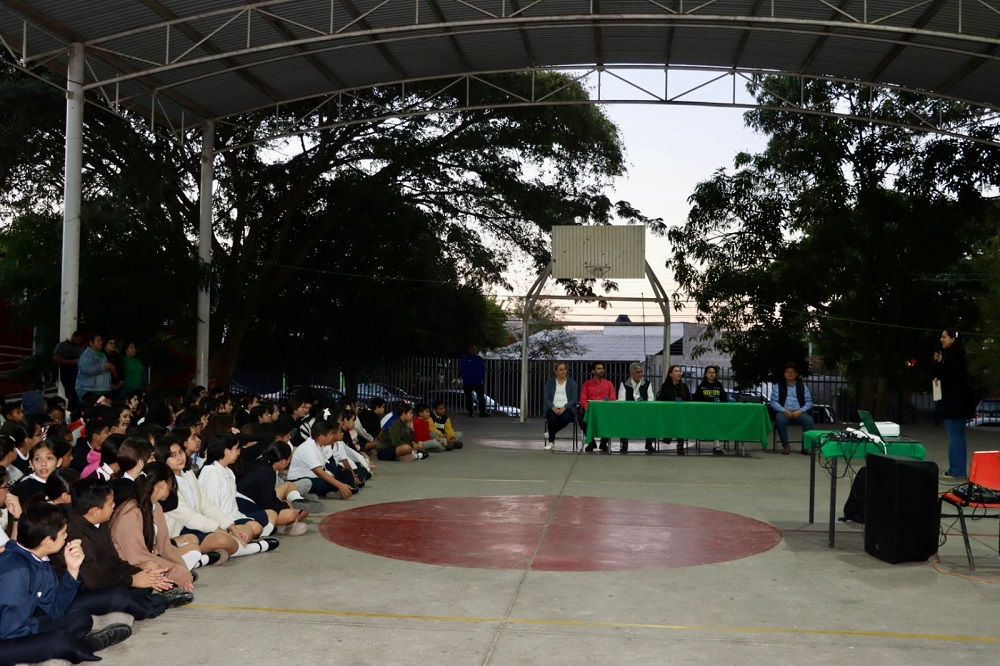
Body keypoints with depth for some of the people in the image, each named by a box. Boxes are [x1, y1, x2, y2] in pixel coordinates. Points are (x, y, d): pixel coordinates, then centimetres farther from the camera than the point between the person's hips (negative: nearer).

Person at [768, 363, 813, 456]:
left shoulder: (802, 386, 16)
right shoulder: (778, 386, 12)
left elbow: (809, 402, 9)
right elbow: (773, 401, 1)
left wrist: (801, 411, -11)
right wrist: (784, 411, -15)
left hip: (799, 412, 1)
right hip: (784, 412, -1)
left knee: (809, 420, -30)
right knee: (780, 419, -36)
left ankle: (805, 446, -17)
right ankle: (785, 446, -22)